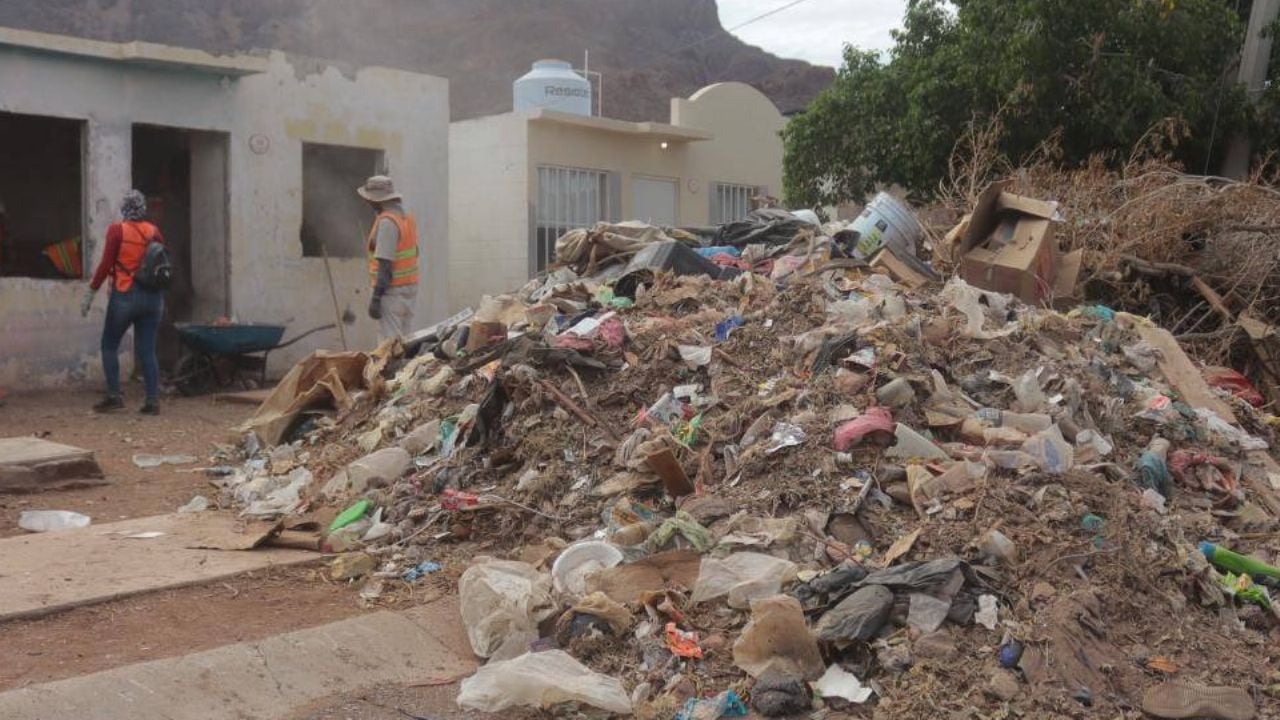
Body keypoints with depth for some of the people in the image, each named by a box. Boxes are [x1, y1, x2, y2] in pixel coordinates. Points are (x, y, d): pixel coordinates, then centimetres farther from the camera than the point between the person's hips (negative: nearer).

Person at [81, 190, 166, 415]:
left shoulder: (117, 230, -7)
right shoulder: (154, 231, 4)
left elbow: (105, 265, -9)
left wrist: (90, 293, -2)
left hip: (125, 295, -4)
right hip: (153, 296, 4)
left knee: (109, 346, 11)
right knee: (147, 350, 6)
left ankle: (114, 396, 7)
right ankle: (153, 401, 1)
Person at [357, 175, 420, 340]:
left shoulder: (386, 222, -15)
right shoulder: (408, 218, 13)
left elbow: (385, 264, -20)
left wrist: (376, 297, -20)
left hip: (393, 291, -9)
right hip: (411, 286, 9)